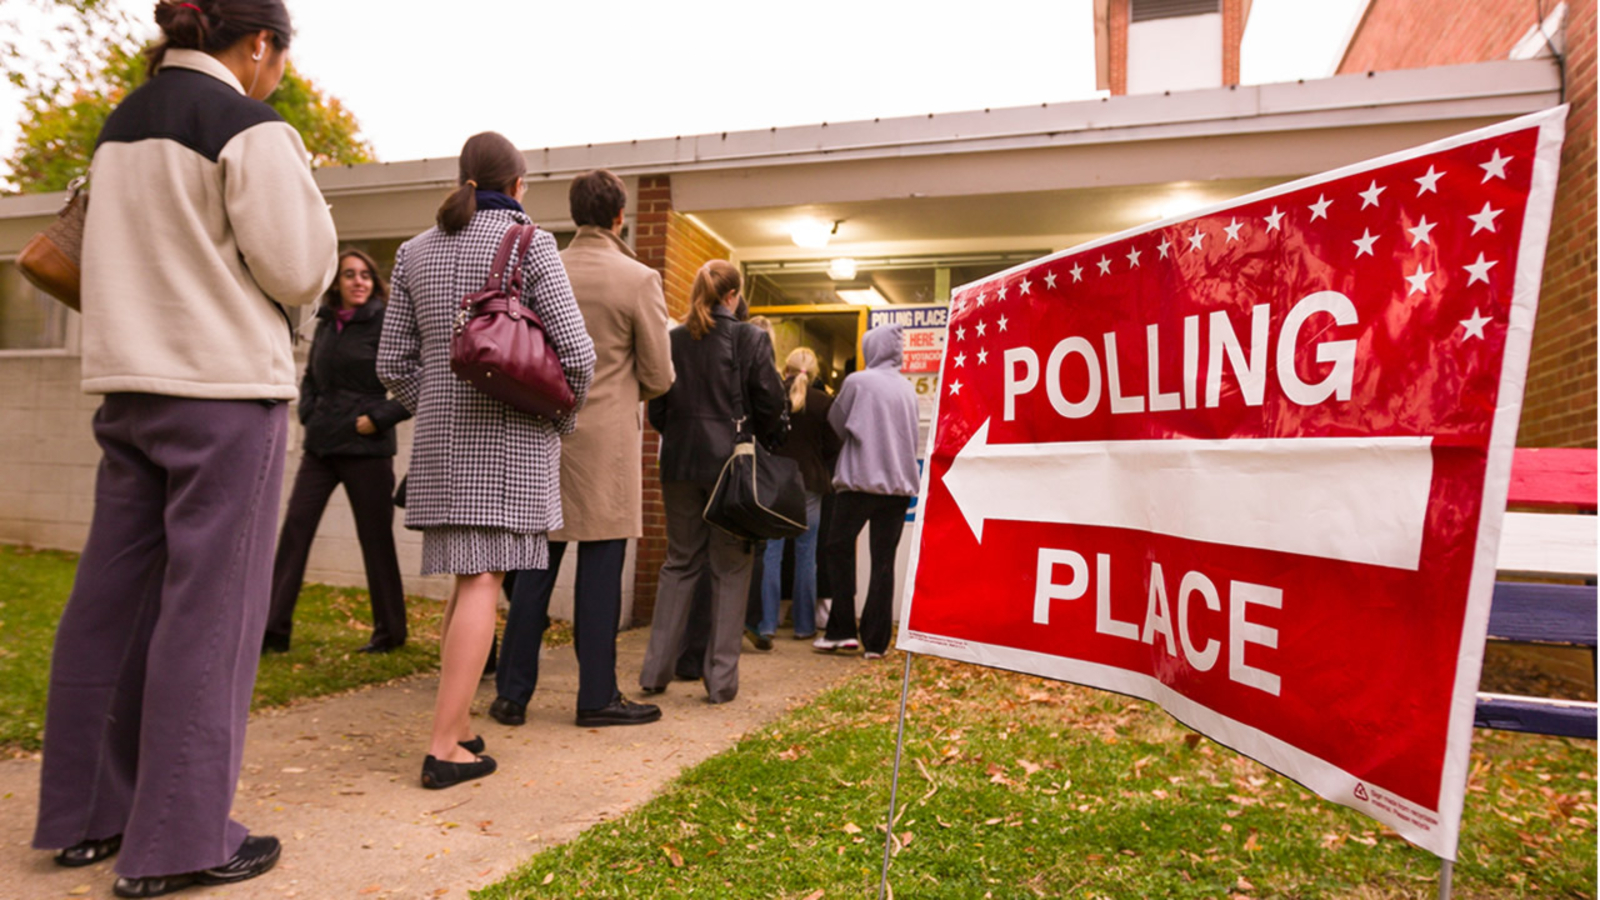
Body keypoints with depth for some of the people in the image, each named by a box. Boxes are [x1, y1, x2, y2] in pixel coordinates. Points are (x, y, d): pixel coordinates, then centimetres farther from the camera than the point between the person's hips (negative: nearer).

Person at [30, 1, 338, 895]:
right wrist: (301, 189, 4)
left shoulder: (122, 124, 16)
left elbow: (128, 256, 20)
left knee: (113, 598, 11)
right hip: (227, 385, -8)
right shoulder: (251, 128, -8)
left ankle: (86, 814, 21)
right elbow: (296, 271, -11)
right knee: (209, 609, -3)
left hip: (129, 382, 8)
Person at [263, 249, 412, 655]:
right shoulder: (326, 324, 10)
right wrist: (309, 414, 9)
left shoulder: (385, 325, -7)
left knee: (375, 539, 4)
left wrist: (378, 418, -14)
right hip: (320, 446, 6)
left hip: (366, 449, -6)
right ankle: (274, 629, 10)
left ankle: (390, 631, 17)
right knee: (294, 530, 2)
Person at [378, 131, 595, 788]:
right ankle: (444, 746, -5)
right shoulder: (529, 244, -3)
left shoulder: (416, 251, 11)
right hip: (511, 437, -5)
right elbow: (575, 352, -11)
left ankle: (459, 725, 21)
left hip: (442, 439, 6)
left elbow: (393, 363, 10)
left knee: (468, 580, 14)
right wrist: (561, 419, 4)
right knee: (484, 581, -5)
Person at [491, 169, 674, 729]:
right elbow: (659, 377, -4)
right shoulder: (638, 279, -7)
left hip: (543, 434, 4)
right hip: (606, 440, -4)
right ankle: (597, 697, 11)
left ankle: (513, 694, 17)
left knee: (536, 567, 10)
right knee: (600, 570, 3)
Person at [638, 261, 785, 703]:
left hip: (680, 463, 3)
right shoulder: (750, 338, -5)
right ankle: (721, 677, 8)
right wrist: (762, 443, 11)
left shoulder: (673, 340, 4)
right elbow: (769, 403, -5)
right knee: (730, 568, 5)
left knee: (679, 562, 14)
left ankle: (656, 670, 15)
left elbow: (656, 407, 6)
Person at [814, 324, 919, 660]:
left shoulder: (858, 382, -6)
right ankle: (876, 640, 5)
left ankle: (842, 630, 6)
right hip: (899, 482, 4)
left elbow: (836, 424, 6)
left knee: (839, 550, 10)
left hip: (860, 480, -4)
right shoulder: (907, 389, 8)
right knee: (884, 562, 5)